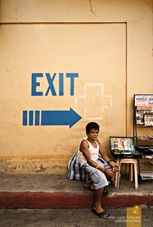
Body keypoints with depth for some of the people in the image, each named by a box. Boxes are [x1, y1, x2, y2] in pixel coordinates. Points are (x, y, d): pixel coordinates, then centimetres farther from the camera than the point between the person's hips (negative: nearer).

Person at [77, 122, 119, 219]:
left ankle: (99, 185, 2)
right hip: (88, 164, -9)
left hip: (98, 161, 9)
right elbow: (89, 160, -24)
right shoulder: (84, 143, -20)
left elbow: (103, 153, 4)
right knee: (101, 178, -31)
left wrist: (110, 162, -17)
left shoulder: (97, 141, 5)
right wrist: (104, 170, -28)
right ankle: (97, 205, -15)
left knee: (115, 168, -2)